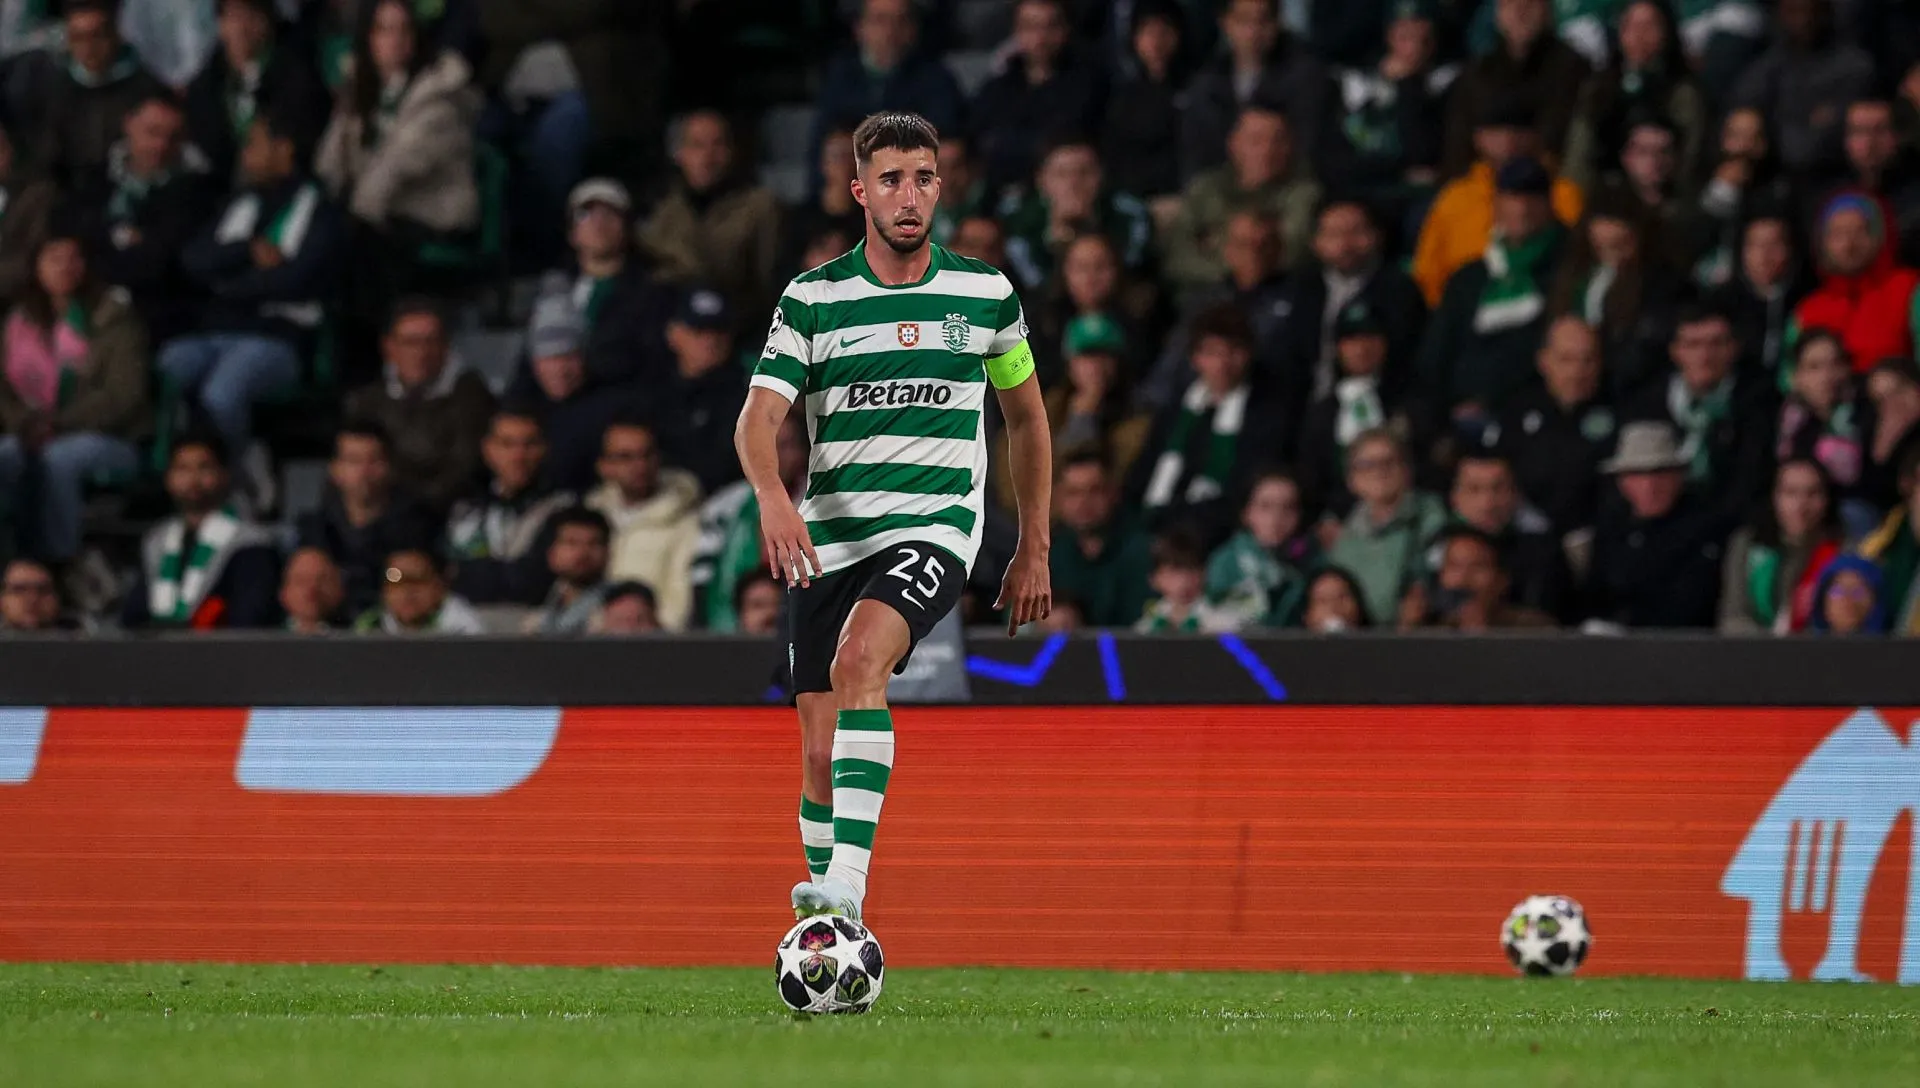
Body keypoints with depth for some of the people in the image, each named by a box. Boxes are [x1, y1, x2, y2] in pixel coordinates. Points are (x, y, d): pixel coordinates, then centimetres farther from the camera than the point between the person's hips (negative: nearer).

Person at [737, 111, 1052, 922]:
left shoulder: (985, 294, 6)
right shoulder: (813, 298, 3)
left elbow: (1026, 416, 19)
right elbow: (758, 418, -8)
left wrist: (1034, 551, 18)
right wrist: (773, 499, -29)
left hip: (936, 527, -2)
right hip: (829, 540, 2)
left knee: (860, 656, -31)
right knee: (822, 755, -1)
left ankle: (845, 881, -38)